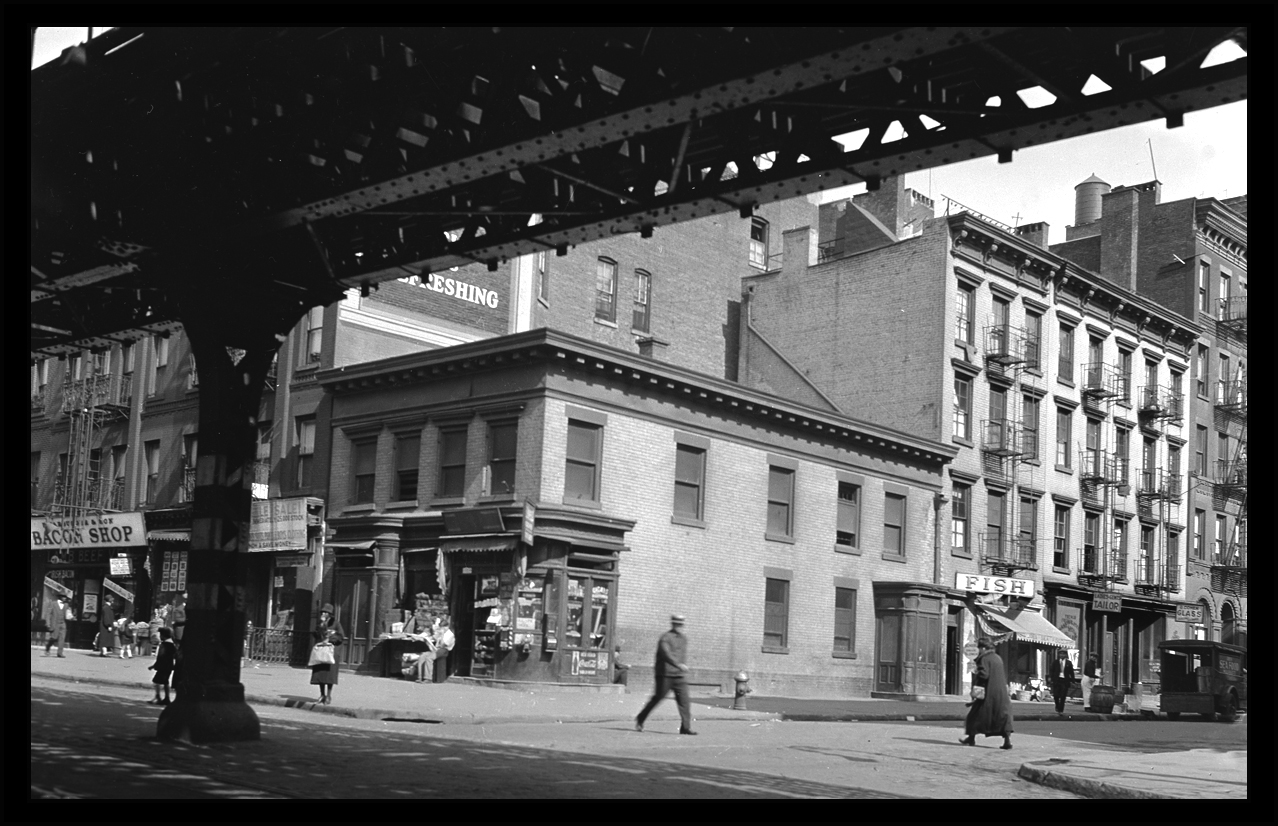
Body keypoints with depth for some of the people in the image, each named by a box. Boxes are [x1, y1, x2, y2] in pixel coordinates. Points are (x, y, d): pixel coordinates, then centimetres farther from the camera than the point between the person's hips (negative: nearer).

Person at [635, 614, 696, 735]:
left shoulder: (684, 639, 15)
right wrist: (678, 664, -37)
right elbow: (665, 654, -26)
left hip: (679, 676, 6)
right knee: (657, 698, 2)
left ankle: (686, 727, -7)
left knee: (684, 700, -6)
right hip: (665, 675, -6)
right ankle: (640, 720, 21)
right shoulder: (666, 638, -9)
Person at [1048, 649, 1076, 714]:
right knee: (1056, 696, -2)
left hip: (1065, 681, -1)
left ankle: (1061, 710, 4)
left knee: (1063, 697, -4)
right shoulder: (1055, 662, 7)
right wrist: (1052, 679, -1)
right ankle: (1057, 707, 25)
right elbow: (1052, 671, 7)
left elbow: (1071, 673, 6)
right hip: (1057, 680, 1)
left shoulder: (1069, 663, 5)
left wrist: (1072, 681, -1)